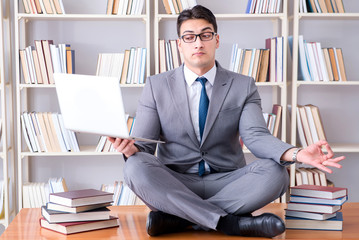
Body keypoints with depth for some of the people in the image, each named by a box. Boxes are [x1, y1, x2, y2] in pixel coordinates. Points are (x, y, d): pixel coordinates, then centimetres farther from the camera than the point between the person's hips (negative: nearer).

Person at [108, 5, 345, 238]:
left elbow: (256, 136, -9)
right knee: (136, 167, -31)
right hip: (174, 183, 0)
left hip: (226, 182, 1)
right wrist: (130, 149, -27)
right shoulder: (156, 86, 5)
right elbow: (144, 145, 0)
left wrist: (296, 154, -30)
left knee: (275, 172, -28)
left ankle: (177, 217, -26)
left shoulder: (243, 86, 6)